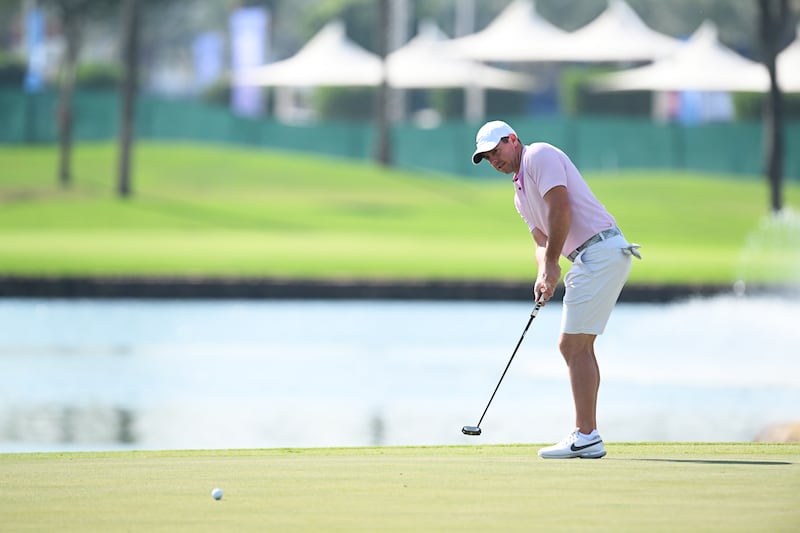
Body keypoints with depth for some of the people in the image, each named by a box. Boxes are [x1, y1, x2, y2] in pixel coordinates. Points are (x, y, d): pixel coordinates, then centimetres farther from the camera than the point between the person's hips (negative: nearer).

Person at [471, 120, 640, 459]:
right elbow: (542, 241, 17)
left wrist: (552, 263, -11)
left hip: (600, 250, -10)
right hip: (587, 259, 10)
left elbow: (560, 208, -16)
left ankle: (585, 438, -11)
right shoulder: (521, 194, 24)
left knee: (576, 345, -10)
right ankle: (587, 435, 12)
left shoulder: (540, 156, -5)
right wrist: (543, 277, -4)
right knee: (573, 345, 11)